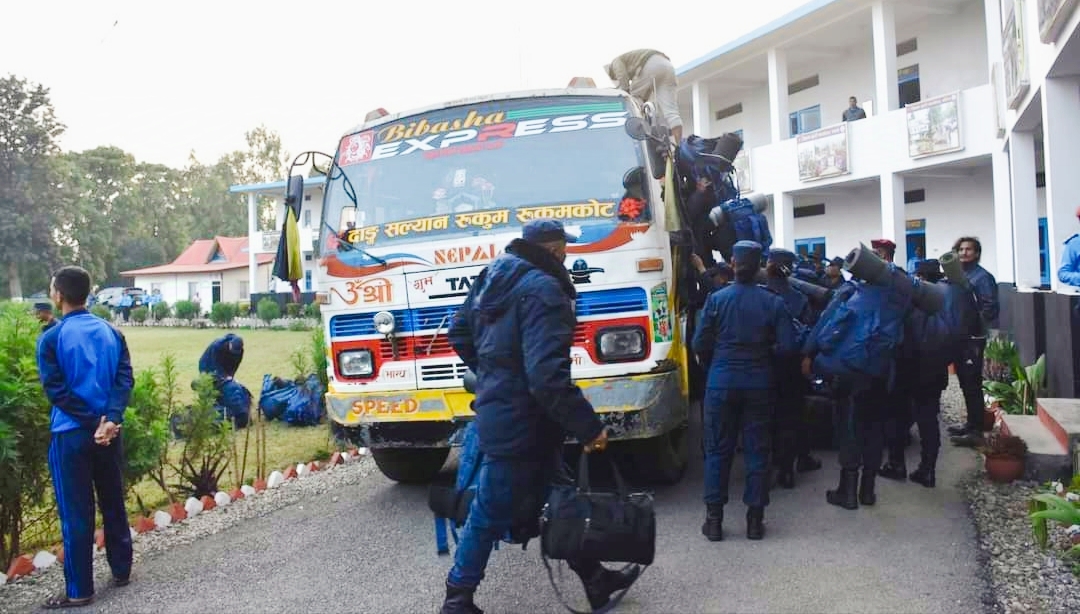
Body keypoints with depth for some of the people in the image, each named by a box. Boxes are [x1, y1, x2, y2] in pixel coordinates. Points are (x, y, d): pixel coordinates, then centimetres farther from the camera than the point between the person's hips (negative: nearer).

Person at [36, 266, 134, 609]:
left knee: (75, 513, 2)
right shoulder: (112, 333, 5)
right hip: (110, 432, 5)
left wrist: (94, 423, -12)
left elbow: (56, 391, -14)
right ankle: (121, 571, 26)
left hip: (71, 435, -4)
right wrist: (110, 420, -14)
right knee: (113, 504, 16)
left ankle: (79, 590, 9)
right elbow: (125, 379, -5)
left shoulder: (51, 339, -8)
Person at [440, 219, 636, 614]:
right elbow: (547, 376, -29)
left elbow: (460, 333, 17)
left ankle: (594, 579, 30)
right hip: (520, 423, -10)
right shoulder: (543, 289, -21)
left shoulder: (495, 275, 8)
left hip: (499, 412, 10)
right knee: (489, 517, 4)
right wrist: (588, 427, -24)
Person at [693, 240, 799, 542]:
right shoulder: (772, 302, -4)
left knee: (718, 450, 8)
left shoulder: (717, 299, -5)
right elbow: (788, 346, -7)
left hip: (722, 382, 0)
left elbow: (700, 344, -3)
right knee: (757, 450, 9)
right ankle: (755, 519, 14)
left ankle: (714, 519, 10)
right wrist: (766, 352, 12)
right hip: (759, 384, 1)